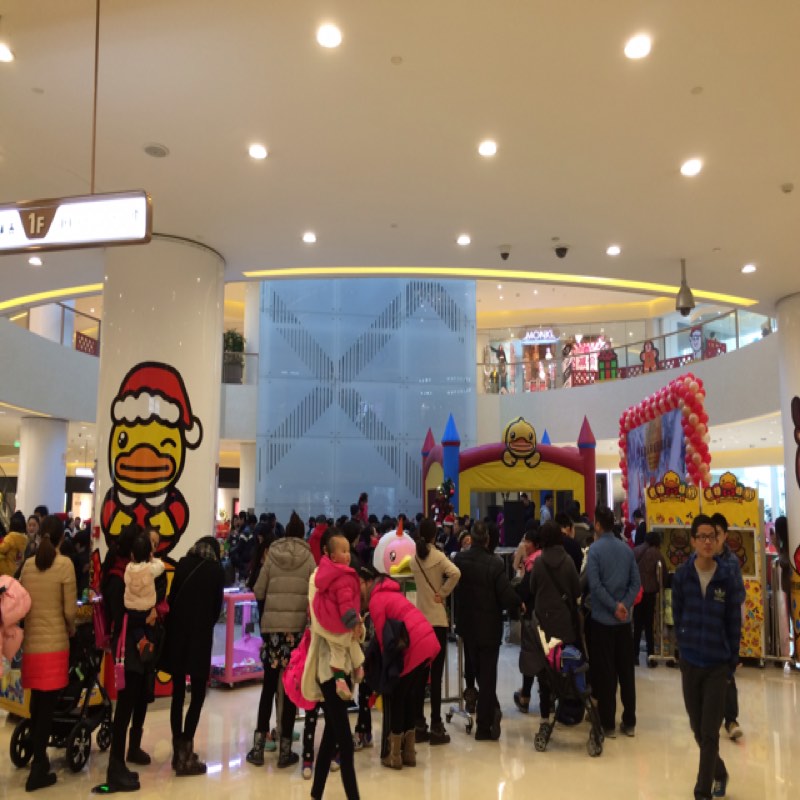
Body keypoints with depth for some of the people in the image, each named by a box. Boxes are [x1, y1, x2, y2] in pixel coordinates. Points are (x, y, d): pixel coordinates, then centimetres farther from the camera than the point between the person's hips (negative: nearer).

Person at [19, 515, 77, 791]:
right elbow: (70, 610, -9)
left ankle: (38, 759, 30)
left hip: (31, 643, 5)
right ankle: (38, 770, 8)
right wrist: (71, 630, 10)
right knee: (47, 706, 3)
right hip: (54, 644, -5)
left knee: (37, 704, 17)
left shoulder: (28, 564, 3)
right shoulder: (64, 564, -11)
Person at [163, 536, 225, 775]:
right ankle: (186, 754, -3)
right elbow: (217, 607, 4)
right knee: (197, 694, 4)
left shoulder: (182, 565, 6)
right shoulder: (216, 571, 1)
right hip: (200, 636, -3)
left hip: (177, 633, 3)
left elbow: (171, 598, 4)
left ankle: (178, 750, 17)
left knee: (178, 693, 12)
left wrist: (172, 627, 9)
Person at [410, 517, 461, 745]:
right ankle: (436, 727, 1)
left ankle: (419, 725, 14)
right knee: (436, 674, -2)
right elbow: (455, 573, -26)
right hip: (437, 619, -5)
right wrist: (443, 593, -14)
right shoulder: (437, 556, -11)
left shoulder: (415, 558, 5)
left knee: (421, 673, 10)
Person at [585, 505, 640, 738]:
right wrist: (624, 605, -5)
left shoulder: (595, 549, -10)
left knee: (605, 673, 3)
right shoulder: (627, 549, 5)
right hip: (624, 620, 4)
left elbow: (595, 584, -18)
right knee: (626, 671, 11)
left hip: (602, 619, -4)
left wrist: (614, 606, -12)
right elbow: (636, 582, 1)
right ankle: (629, 722, 18)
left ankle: (608, 724, 8)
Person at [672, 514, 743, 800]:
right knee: (698, 730, 15)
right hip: (690, 662, 2)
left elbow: (734, 622, -2)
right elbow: (677, 615, 5)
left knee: (709, 733, 0)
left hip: (718, 664, -2)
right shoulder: (682, 575, -5)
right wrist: (685, 645, 2)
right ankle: (719, 773, 41)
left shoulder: (728, 576, -8)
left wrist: (732, 661, 0)